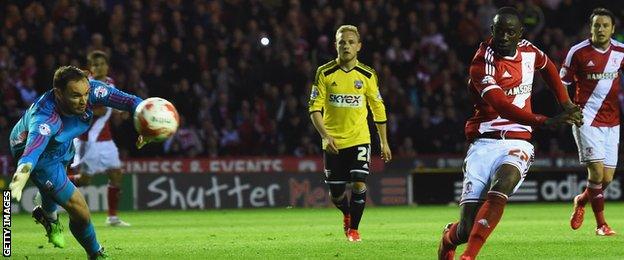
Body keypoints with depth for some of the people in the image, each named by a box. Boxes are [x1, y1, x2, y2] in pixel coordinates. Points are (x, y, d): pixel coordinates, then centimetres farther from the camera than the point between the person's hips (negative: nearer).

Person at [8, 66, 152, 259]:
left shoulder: (90, 89, -32)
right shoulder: (44, 118, -47)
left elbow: (128, 100, -31)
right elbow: (34, 146, -65)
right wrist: (24, 171, -85)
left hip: (62, 144, 7)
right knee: (79, 210, -9)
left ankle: (48, 214, 70)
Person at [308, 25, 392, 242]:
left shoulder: (367, 75, -1)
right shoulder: (325, 73, -5)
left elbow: (378, 108, 9)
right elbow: (315, 108, -5)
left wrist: (384, 142, 9)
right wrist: (325, 136, -18)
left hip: (359, 139, 0)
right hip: (333, 142, 0)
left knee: (359, 184, -16)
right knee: (336, 193, 6)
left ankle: (353, 228, 3)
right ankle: (347, 214, 39)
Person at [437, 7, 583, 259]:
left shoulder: (529, 52, 7)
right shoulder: (483, 61, -11)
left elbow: (548, 68, 33)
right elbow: (501, 106, -24)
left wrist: (566, 104, 27)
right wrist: (545, 122, -35)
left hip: (516, 144, 3)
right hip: (484, 144, -3)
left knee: (500, 187, -33)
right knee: (468, 228, -8)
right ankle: (449, 237, 30)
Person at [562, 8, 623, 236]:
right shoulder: (578, 52, -7)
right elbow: (562, 83, 1)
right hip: (587, 120, -4)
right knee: (597, 171, -16)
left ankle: (581, 201, 34)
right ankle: (601, 224, -3)